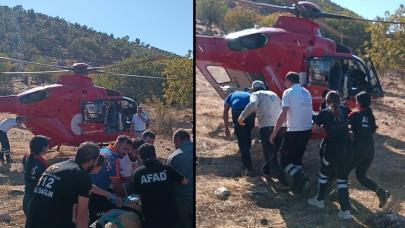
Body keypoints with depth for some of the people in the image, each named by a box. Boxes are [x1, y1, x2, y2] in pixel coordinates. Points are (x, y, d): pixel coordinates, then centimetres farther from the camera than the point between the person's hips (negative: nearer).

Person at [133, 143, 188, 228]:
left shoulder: (138, 173, -7)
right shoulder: (166, 169, -10)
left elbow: (136, 192, 7)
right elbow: (185, 181, 0)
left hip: (151, 219, 0)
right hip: (170, 216, 0)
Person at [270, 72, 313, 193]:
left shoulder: (288, 92, -9)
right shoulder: (306, 92, 12)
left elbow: (283, 114, -17)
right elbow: (305, 111, 15)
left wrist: (274, 132, -13)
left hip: (295, 131, -7)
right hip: (307, 129, 7)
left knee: (285, 159, 3)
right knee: (297, 157, 20)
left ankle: (300, 178, -14)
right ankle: (299, 184, 20)